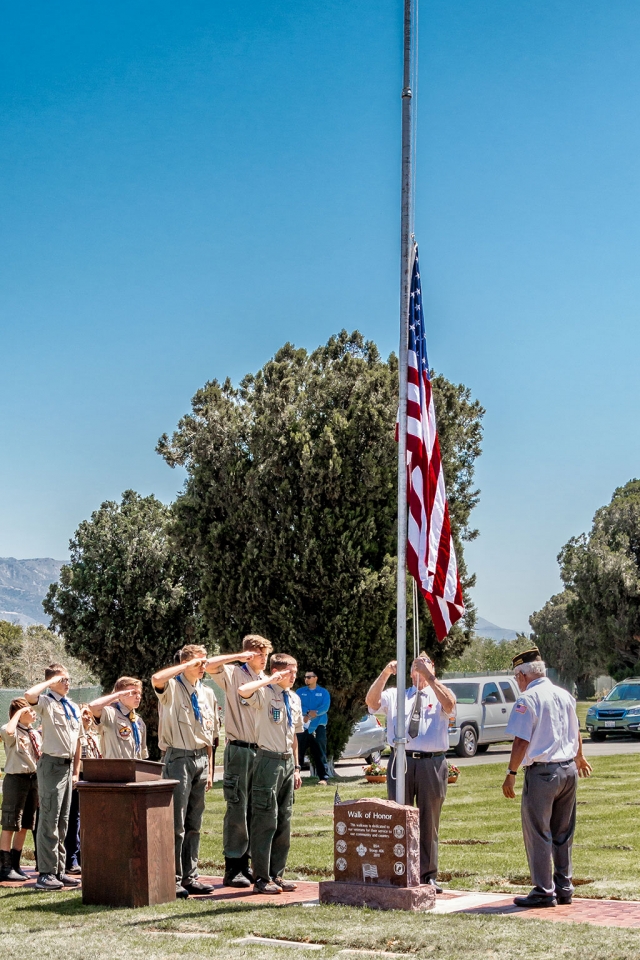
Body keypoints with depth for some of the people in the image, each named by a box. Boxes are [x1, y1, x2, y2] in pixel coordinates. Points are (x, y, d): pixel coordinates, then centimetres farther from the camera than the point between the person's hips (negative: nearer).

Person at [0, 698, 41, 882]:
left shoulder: (36, 734, 14)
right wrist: (18, 713, -21)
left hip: (34, 778, 8)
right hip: (16, 779, -8)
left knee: (24, 825, 12)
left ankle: (15, 865, 21)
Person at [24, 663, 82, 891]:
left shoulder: (73, 708, 16)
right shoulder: (46, 703, -6)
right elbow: (29, 695, -30)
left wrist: (76, 771, 16)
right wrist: (50, 682, -16)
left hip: (67, 765, 7)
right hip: (52, 763, -7)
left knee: (63, 821, 11)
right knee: (49, 820, -8)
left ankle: (59, 870, 18)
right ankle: (45, 874, -6)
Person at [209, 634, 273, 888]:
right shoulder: (234, 674, -3)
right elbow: (211, 666, -23)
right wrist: (238, 656, -16)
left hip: (261, 750, 6)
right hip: (239, 750, -6)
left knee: (254, 810, 9)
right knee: (237, 810, -5)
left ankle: (245, 864, 16)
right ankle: (232, 869, -1)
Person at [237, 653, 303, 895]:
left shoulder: (294, 699, 14)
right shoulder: (265, 694, -8)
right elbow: (243, 691, -32)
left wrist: (296, 767, 18)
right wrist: (269, 680, -25)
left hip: (287, 761, 8)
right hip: (269, 760, -7)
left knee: (284, 822, 11)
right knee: (265, 821, -5)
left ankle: (277, 875, 19)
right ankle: (261, 878, 1)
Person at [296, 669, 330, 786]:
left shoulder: (324, 692, 7)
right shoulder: (299, 692, 12)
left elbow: (325, 707, -7)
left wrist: (309, 716, -15)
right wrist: (308, 713, -19)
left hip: (318, 727, -2)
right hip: (302, 727, 2)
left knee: (319, 754, -4)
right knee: (298, 752, 2)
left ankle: (323, 778, -5)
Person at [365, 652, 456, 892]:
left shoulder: (439, 694, 10)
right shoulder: (395, 695, 14)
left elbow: (449, 706, -13)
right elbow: (371, 701, -3)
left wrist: (429, 677, -19)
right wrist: (386, 673, -14)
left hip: (432, 763, -1)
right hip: (401, 761, 1)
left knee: (429, 821, 6)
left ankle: (428, 876, 15)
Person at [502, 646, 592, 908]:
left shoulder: (527, 699, -12)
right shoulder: (565, 695, 10)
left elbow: (521, 742, -18)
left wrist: (511, 773, -12)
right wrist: (578, 758, 41)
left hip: (542, 772, -7)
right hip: (569, 769, 7)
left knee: (538, 834, 1)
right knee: (563, 834, 15)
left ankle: (544, 892, 4)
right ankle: (564, 889, 21)